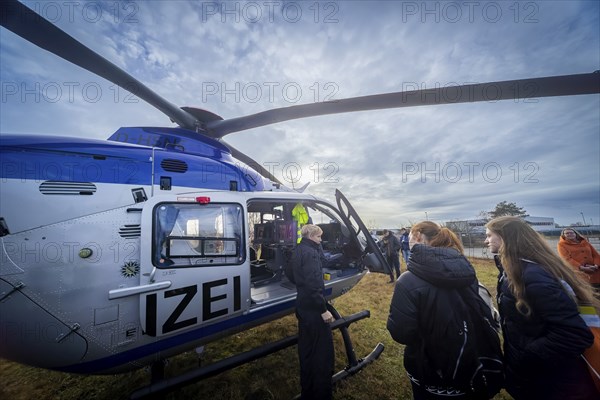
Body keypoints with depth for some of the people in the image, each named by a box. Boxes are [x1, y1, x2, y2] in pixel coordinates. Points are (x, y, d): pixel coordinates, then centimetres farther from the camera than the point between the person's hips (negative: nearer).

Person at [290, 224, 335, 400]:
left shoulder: (298, 250, 8)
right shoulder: (310, 253, -22)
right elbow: (313, 284, -25)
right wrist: (323, 309, -20)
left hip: (303, 305, 10)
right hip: (313, 308, -10)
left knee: (307, 348, 23)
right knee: (323, 350, 6)